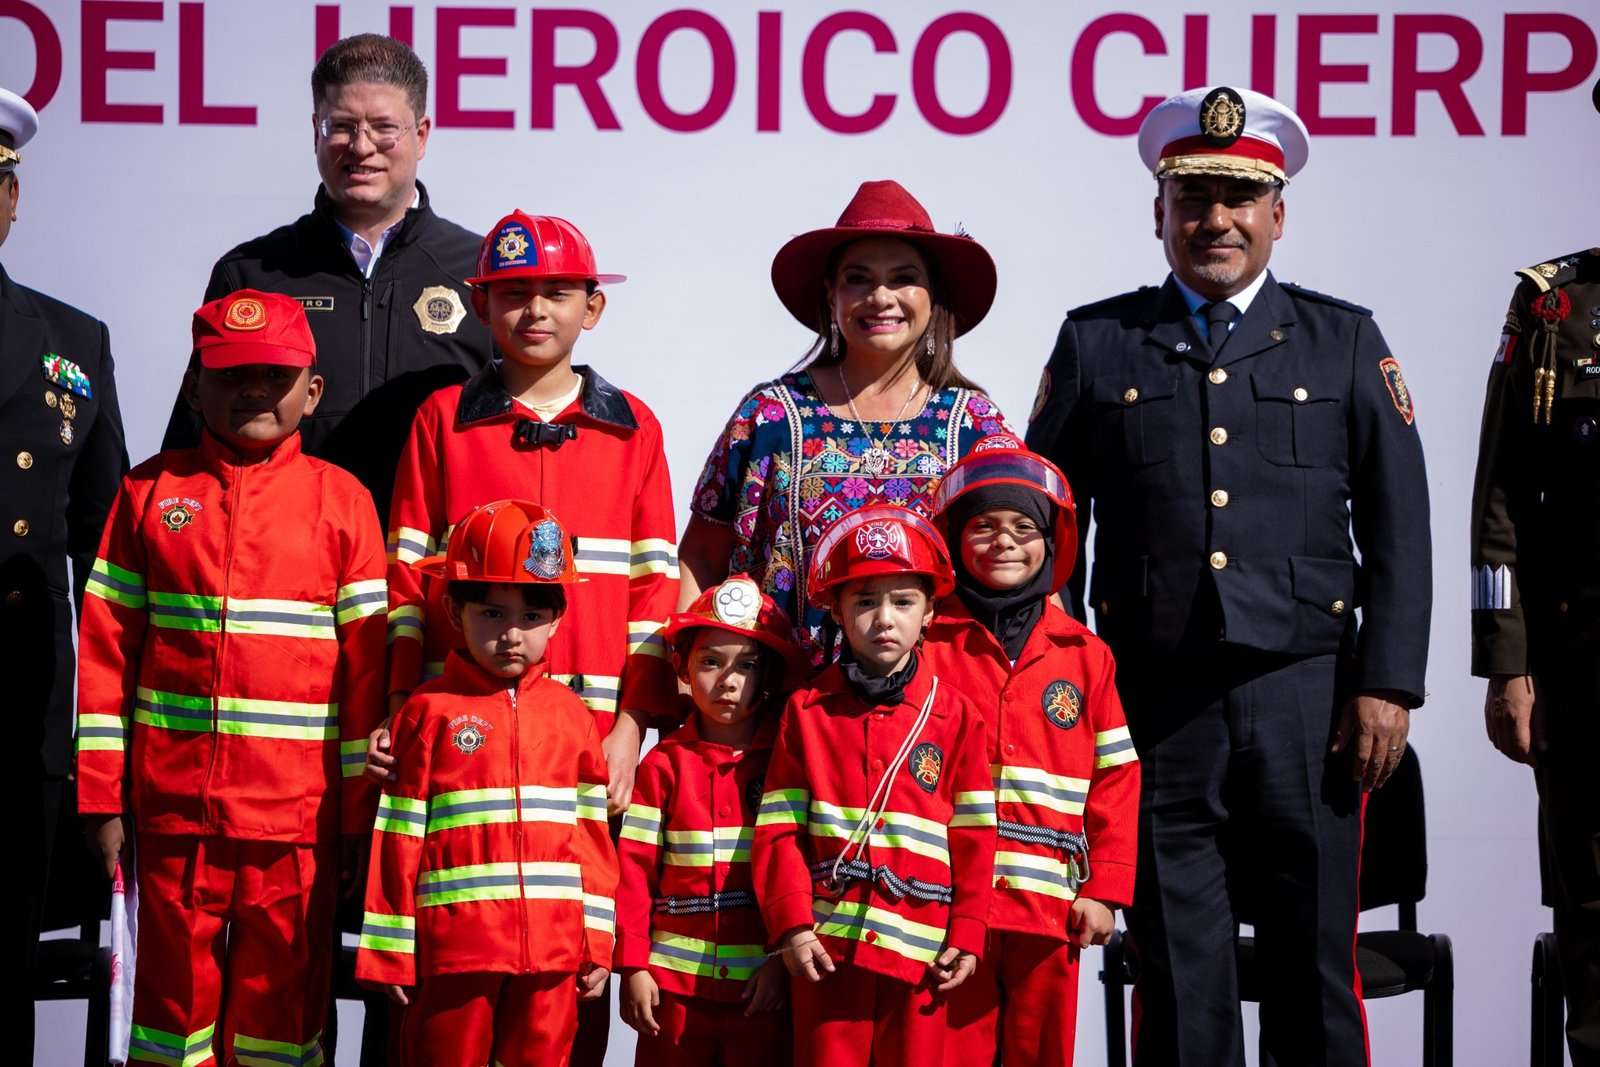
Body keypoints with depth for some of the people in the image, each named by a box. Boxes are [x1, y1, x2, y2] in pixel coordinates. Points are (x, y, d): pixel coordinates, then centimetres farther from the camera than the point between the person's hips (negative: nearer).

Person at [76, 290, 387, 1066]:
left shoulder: (341, 501, 2)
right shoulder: (150, 492, 6)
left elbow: (367, 666, 2)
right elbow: (106, 651, 6)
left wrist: (360, 813, 0)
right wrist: (102, 797, 2)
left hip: (295, 818, -1)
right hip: (174, 812, 1)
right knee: (173, 1005, 9)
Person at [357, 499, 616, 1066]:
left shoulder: (572, 716, 8)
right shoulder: (429, 711, 0)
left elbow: (593, 831, 10)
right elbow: (399, 837, -1)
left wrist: (597, 941, 6)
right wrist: (390, 950, -3)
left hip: (553, 947, 3)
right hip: (453, 948, -3)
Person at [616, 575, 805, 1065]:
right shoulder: (664, 764, 4)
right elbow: (635, 867, 1)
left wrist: (785, 958, -8)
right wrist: (633, 966, -4)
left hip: (765, 984, -1)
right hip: (676, 982, 1)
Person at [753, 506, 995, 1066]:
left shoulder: (955, 715, 7)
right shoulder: (807, 711, 6)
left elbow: (973, 838, 6)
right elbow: (779, 829, 2)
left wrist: (966, 935, 0)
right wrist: (792, 924, -8)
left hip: (921, 949, 0)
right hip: (827, 943, 0)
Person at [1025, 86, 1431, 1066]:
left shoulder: (1345, 342, 10)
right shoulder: (1095, 344, 10)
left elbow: (1397, 530, 7)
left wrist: (1388, 685, -2)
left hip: (1306, 699, 0)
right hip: (1157, 705, 0)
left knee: (1315, 968, 3)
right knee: (1179, 981, 3)